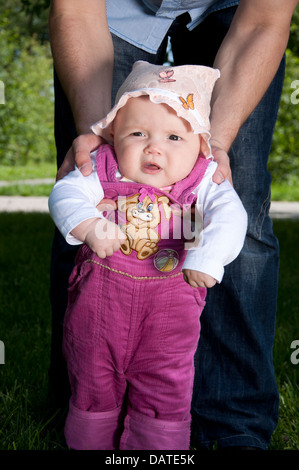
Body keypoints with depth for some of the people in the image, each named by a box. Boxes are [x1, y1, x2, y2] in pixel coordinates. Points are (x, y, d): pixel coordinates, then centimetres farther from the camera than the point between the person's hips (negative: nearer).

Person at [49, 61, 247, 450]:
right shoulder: (102, 171, -7)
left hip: (170, 306, -1)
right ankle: (89, 444, 40)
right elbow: (65, 195, -17)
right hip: (99, 301, 1)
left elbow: (230, 216, -21)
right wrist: (88, 225, -36)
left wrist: (208, 256, -38)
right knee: (94, 387, 18)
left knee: (165, 395, 8)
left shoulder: (204, 181, -8)